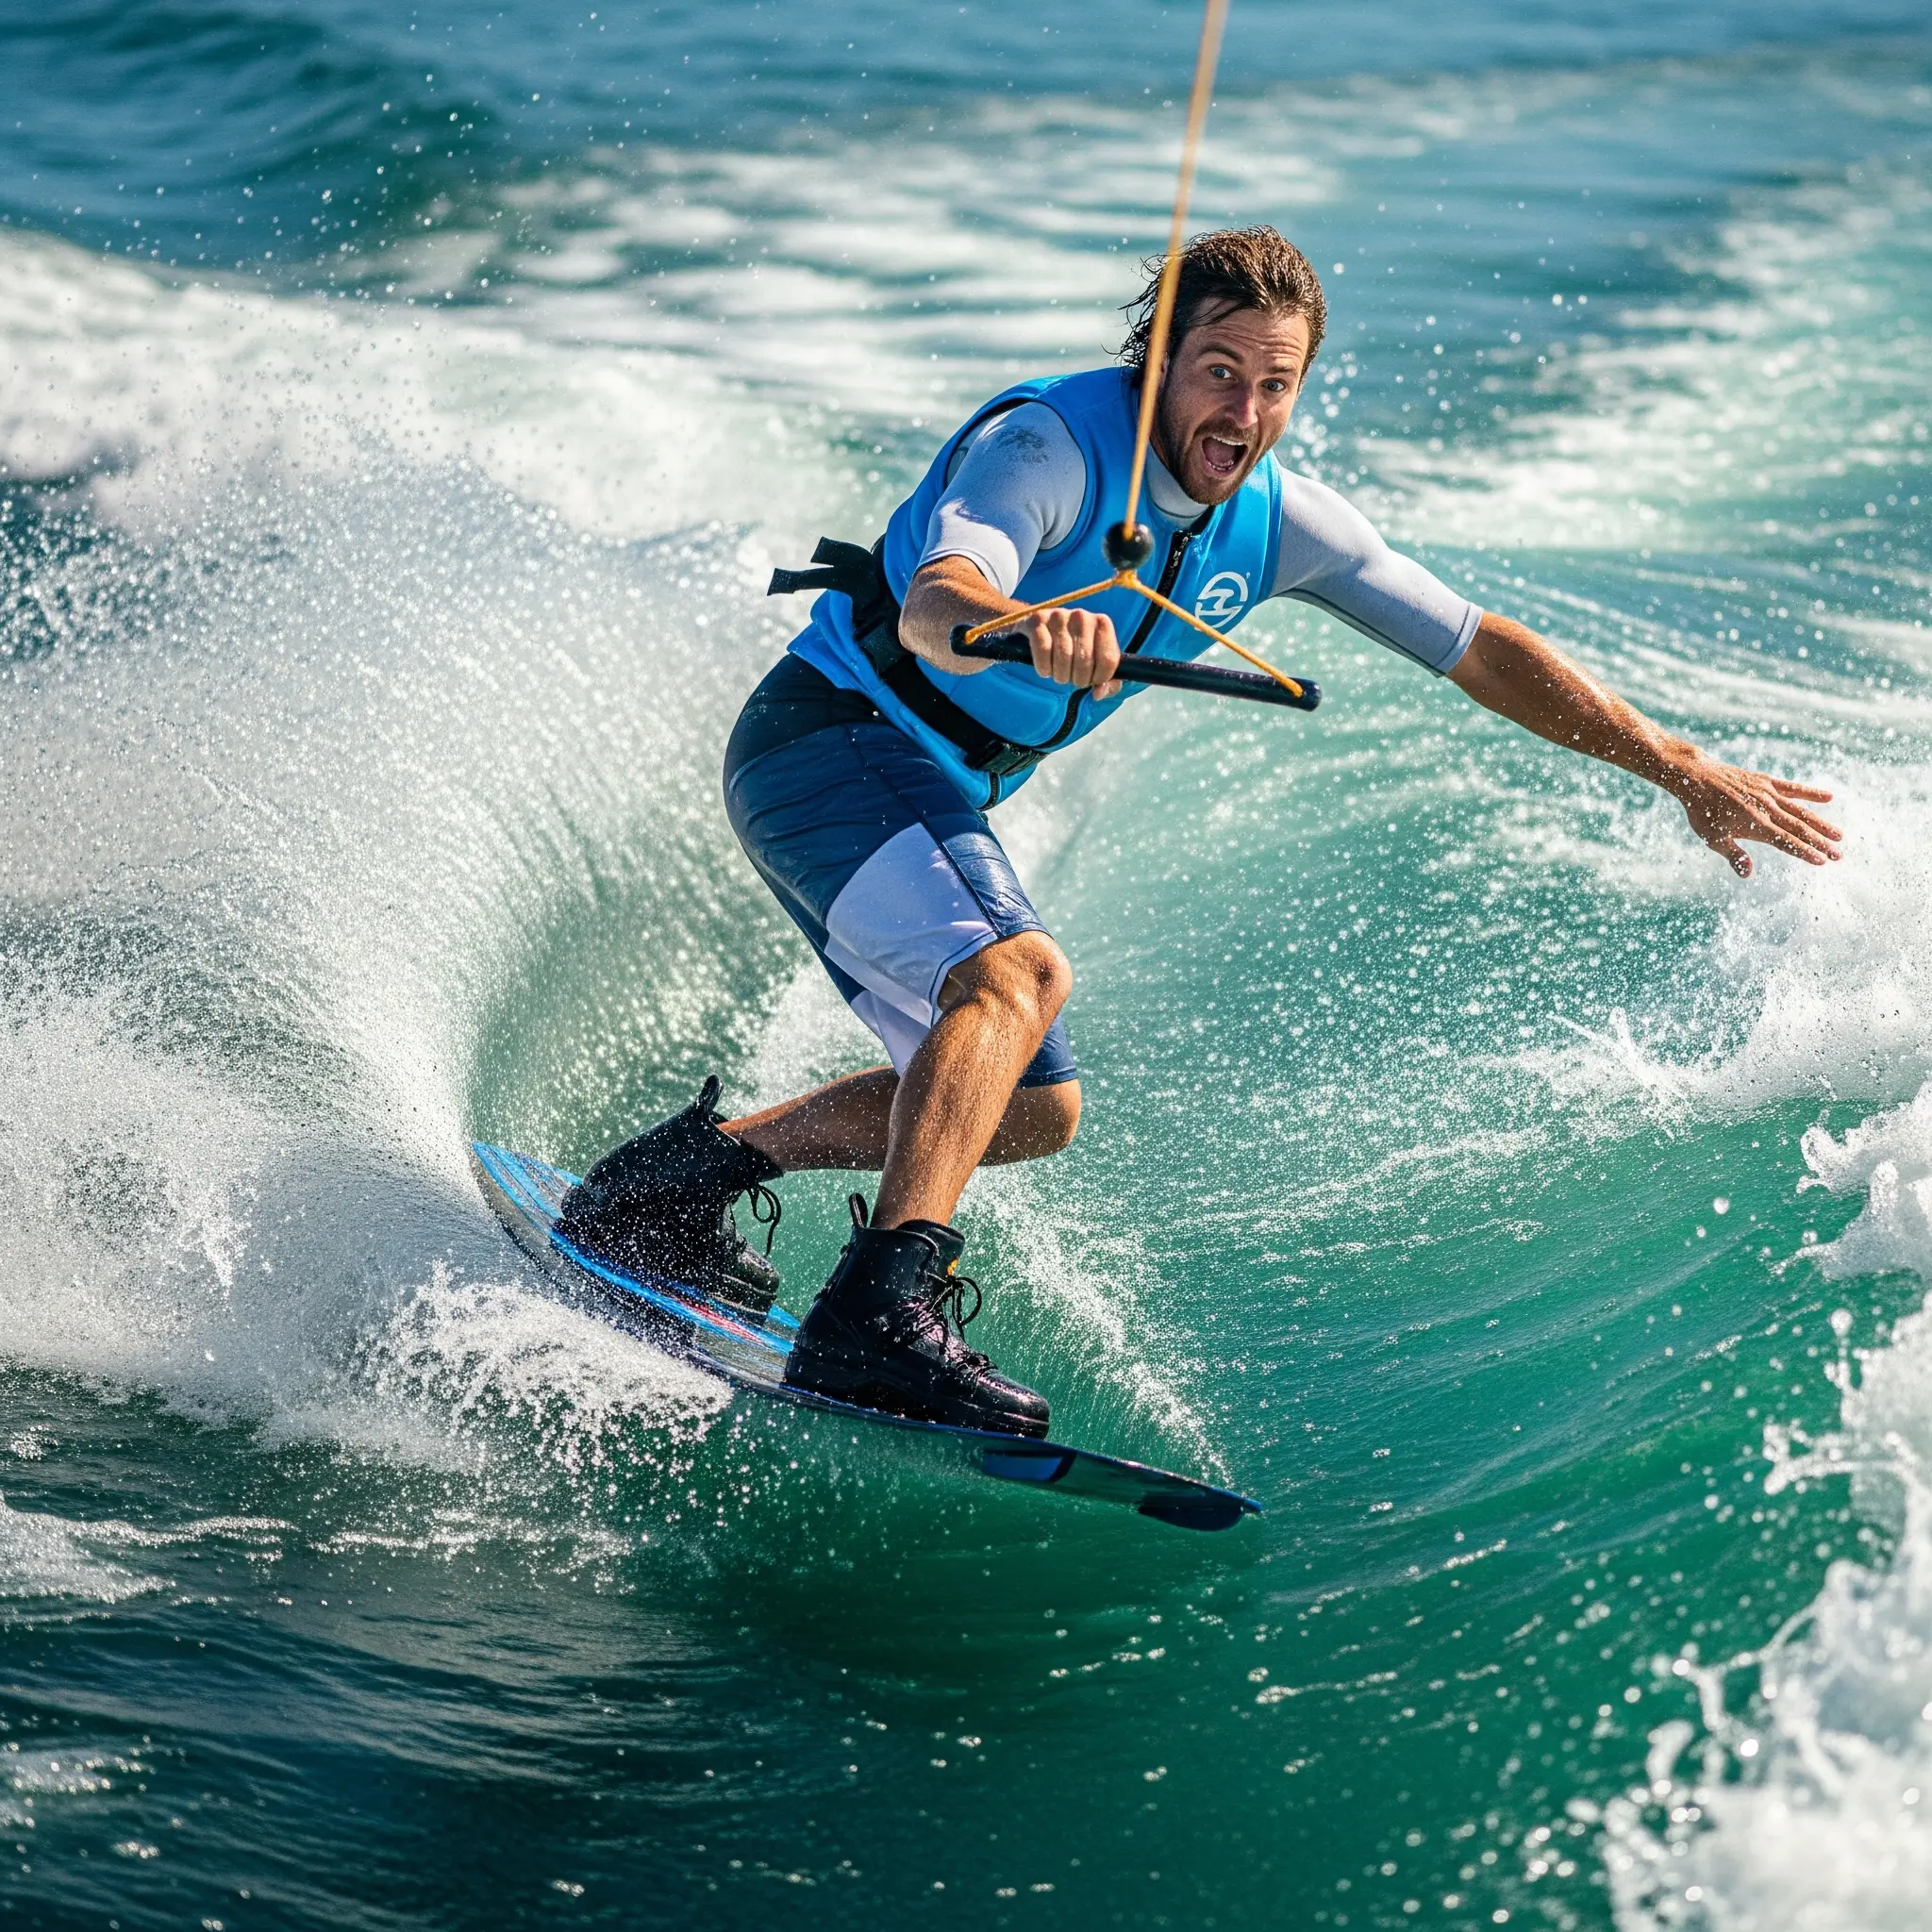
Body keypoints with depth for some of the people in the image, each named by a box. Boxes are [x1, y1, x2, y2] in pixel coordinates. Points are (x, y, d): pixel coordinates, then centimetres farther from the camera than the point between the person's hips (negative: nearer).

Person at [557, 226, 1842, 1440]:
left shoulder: (1275, 522, -2)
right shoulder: (1051, 443, -23)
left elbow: (1482, 651, 2)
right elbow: (935, 603, -41)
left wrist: (1684, 770, -2)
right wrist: (1023, 627, -65)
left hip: (943, 798, 9)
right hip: (830, 741, -8)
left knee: (1036, 1109, 10)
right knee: (1018, 973, -32)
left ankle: (674, 1179, 16)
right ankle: (881, 1313, -40)